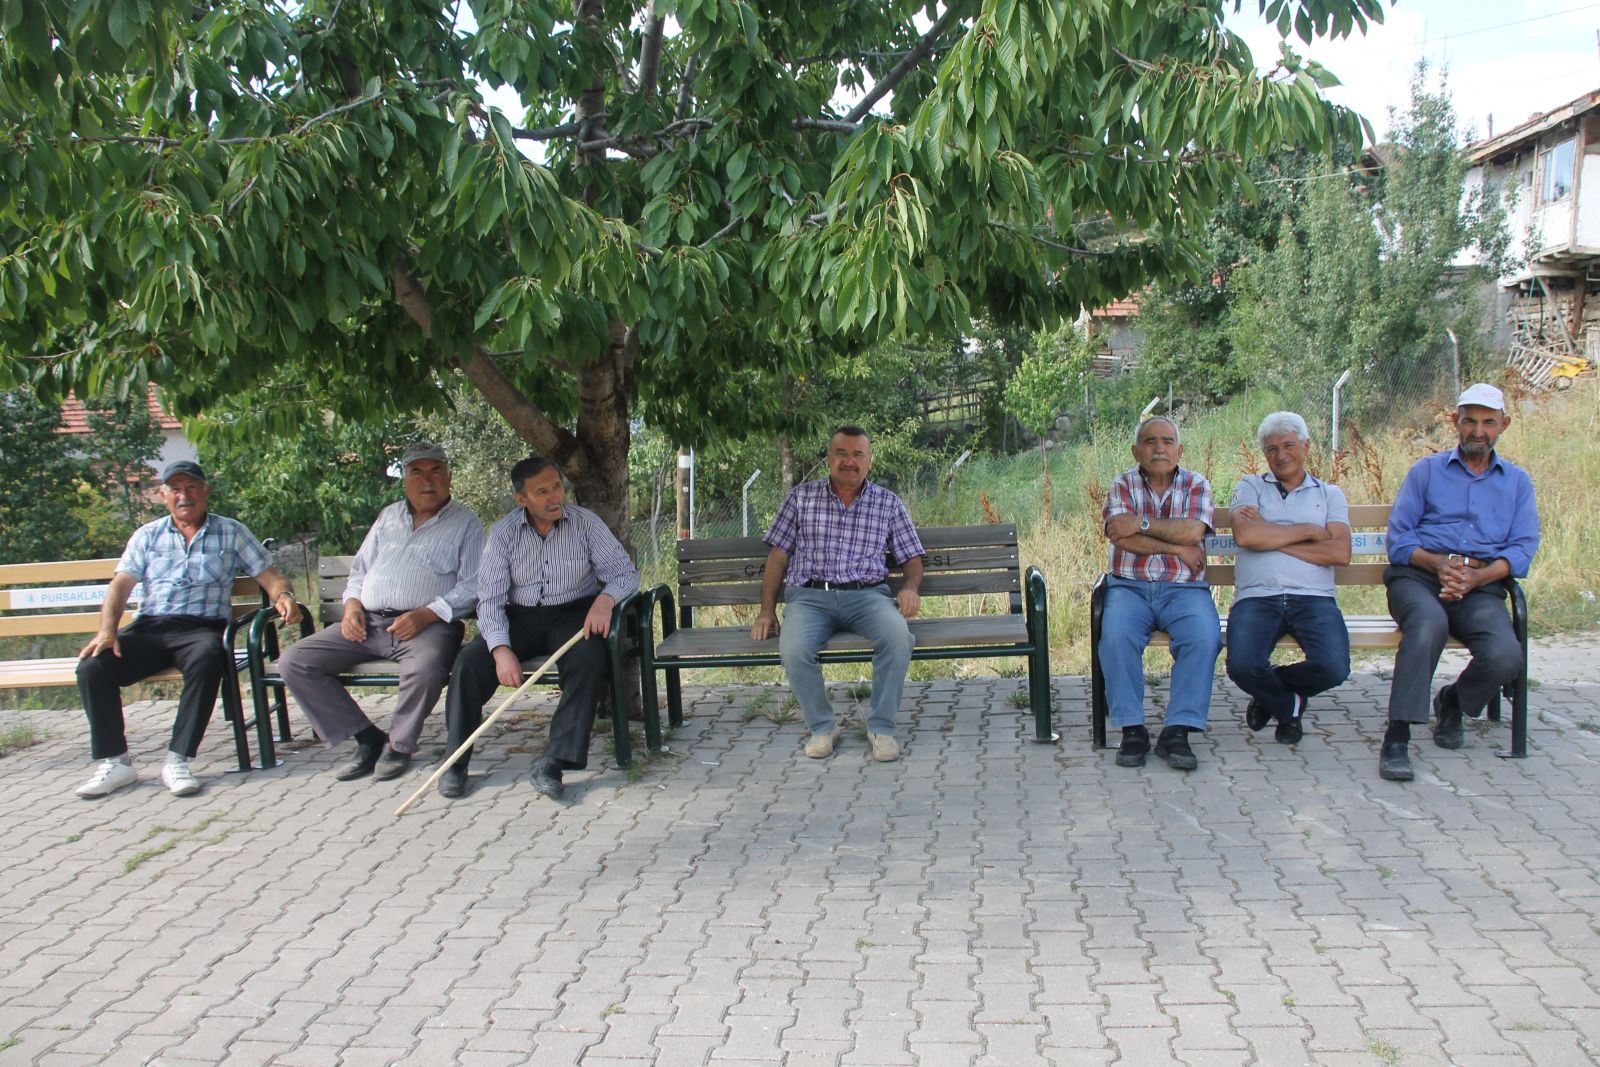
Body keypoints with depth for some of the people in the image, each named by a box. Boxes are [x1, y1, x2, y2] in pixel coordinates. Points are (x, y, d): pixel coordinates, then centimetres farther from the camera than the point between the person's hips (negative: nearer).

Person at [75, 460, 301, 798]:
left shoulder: (231, 533, 14)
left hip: (202, 628, -3)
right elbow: (121, 584, 10)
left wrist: (283, 596, -16)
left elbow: (268, 575, 9)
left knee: (207, 658, -38)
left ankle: (177, 760, -33)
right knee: (92, 665, -24)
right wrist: (107, 631, -8)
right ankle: (114, 761, -14)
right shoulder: (147, 535, 19)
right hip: (149, 628, 3)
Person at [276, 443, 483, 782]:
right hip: (367, 623, 5)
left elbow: (472, 585, -3)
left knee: (426, 667, -39)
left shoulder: (465, 522, 8)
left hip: (428, 624, -5)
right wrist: (352, 603, 4)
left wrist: (427, 614, -17)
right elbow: (359, 569, 25)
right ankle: (368, 739, -6)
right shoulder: (388, 516, 24)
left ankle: (399, 745, -10)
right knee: (293, 661, -10)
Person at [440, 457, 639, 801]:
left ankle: (553, 762, -30)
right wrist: (501, 650, -25)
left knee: (590, 658, -33)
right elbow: (490, 598, -8)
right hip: (519, 617, 1)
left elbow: (625, 572, -3)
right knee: (469, 662, -24)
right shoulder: (503, 533, -2)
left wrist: (605, 599, -27)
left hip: (572, 614, -1)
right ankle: (456, 761, -9)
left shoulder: (585, 522, -2)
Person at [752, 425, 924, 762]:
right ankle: (822, 726, -7)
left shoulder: (888, 503, 14)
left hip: (867, 593, 0)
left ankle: (882, 725, -13)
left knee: (898, 637, -33)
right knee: (793, 650, -32)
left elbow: (912, 557, 16)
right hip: (810, 595, 0)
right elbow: (778, 556, 12)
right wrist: (767, 611, 4)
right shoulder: (801, 497, 12)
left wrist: (911, 587, -7)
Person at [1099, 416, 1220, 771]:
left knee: (1205, 636, -30)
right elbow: (1122, 537, -9)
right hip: (1130, 585, 0)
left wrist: (1143, 523, -12)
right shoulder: (1123, 485, 8)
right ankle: (1132, 729, -20)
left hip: (1183, 587, 0)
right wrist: (1176, 547, -10)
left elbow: (1193, 532, -11)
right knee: (1115, 636, -31)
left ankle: (1177, 731, -23)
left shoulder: (1197, 485, 9)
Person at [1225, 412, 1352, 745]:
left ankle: (1271, 690, 9)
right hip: (1257, 597, -1)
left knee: (1333, 667, -27)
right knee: (1242, 665, -30)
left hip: (1312, 597, 1)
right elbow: (1244, 535, -6)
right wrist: (1308, 531, 0)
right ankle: (1289, 705, 8)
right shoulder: (1251, 486, 17)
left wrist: (1270, 537, -2)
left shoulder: (1330, 494, 20)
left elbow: (1340, 553, 1)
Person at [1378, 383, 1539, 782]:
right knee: (1429, 624, -38)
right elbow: (1397, 538, 6)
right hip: (1418, 575, -2)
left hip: (1483, 586, 2)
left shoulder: (1517, 481, 21)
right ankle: (1397, 738, -36)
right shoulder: (1426, 470, 17)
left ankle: (1453, 700, 6)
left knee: (1506, 656, -29)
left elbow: (1523, 548, 7)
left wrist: (1476, 577, -13)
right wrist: (1439, 563, -14)